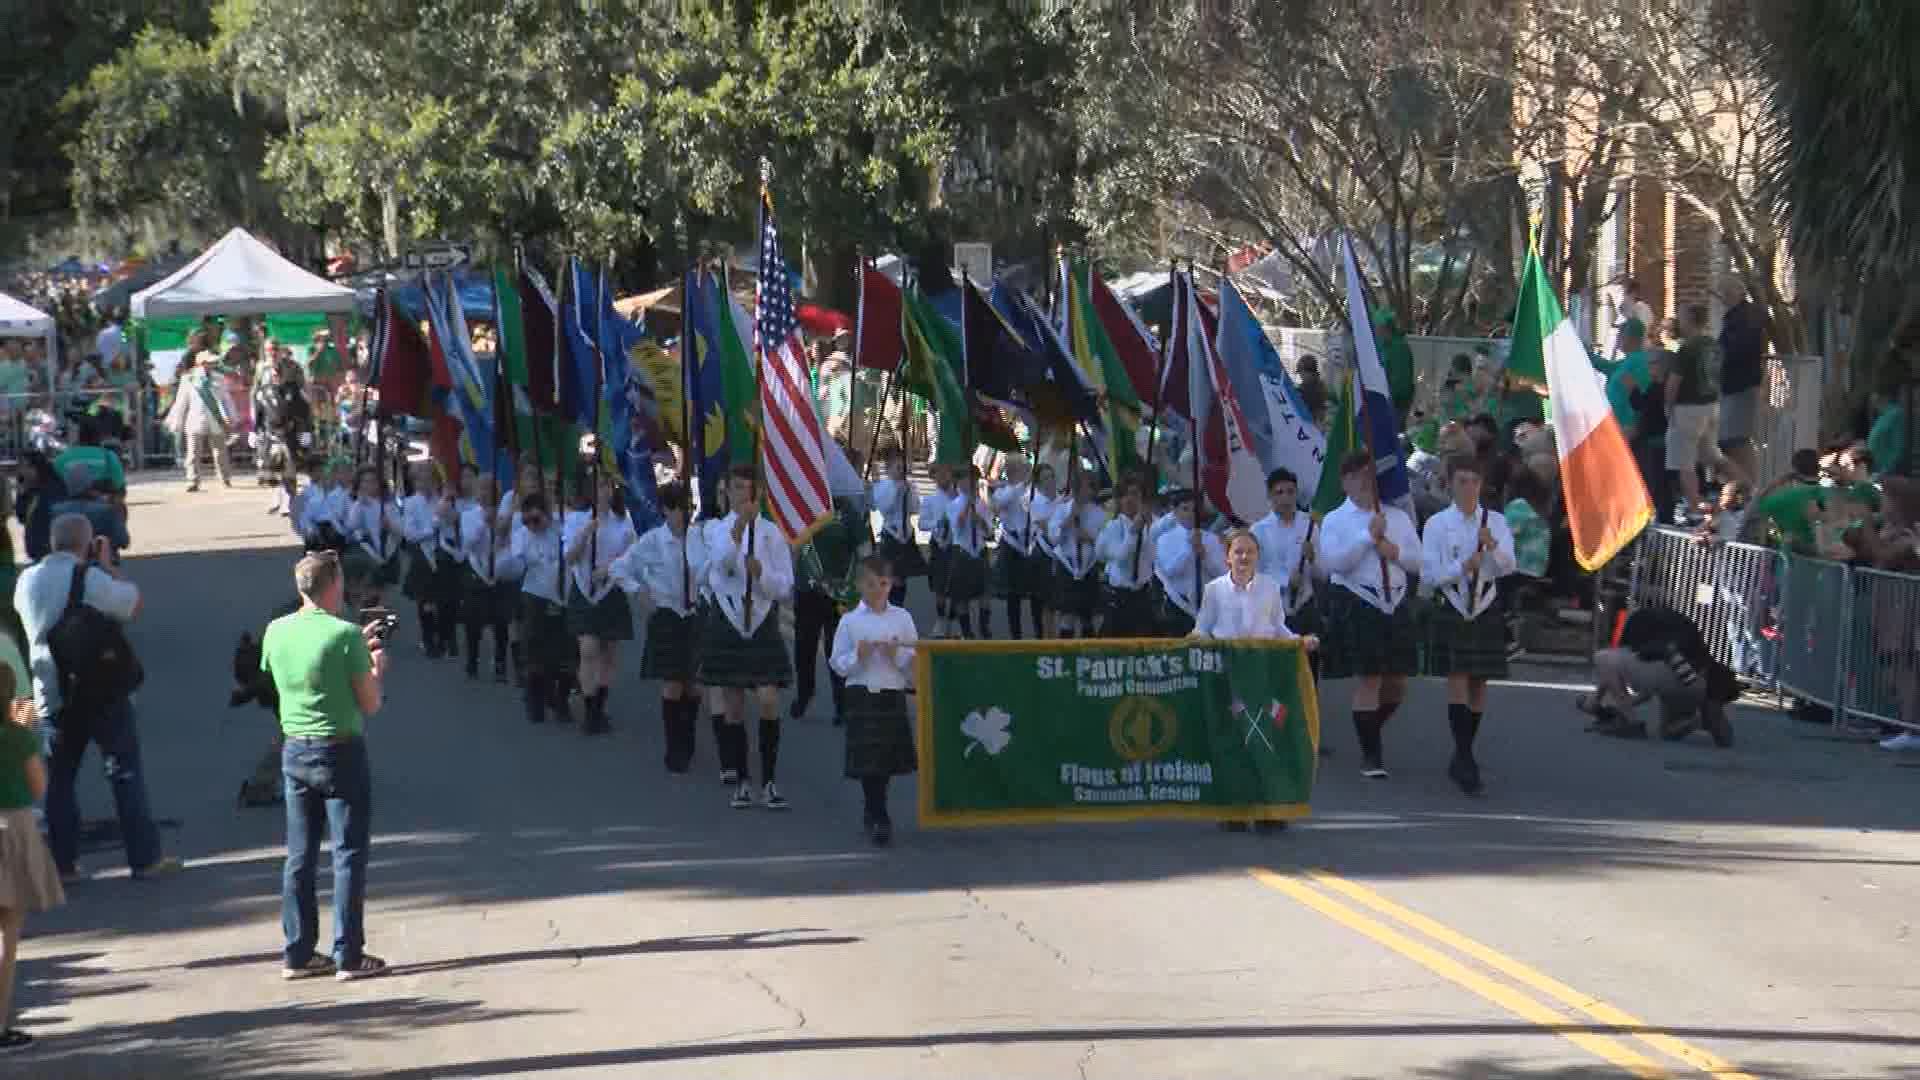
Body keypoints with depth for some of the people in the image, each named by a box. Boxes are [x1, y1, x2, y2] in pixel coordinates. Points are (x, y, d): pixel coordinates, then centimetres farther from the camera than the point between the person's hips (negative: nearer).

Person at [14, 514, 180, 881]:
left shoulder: (27, 581, -1)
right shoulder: (92, 578, -16)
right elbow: (134, 604, -4)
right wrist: (106, 564, 2)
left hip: (51, 695, 4)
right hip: (101, 690, -4)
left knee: (58, 777, 13)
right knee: (125, 771, 6)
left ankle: (62, 862, 13)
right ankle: (145, 858, 8)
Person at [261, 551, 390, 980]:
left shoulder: (276, 632, 1)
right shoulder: (345, 634, -15)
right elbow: (370, 704, -10)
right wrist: (376, 669, 9)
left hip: (295, 751, 5)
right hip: (341, 752, -5)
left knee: (300, 856, 11)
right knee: (348, 854, 2)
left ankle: (297, 953, 14)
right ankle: (348, 956, 2)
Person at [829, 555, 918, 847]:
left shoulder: (902, 618, 5)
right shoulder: (850, 621, 0)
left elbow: (917, 659, 6)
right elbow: (838, 664, 1)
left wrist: (898, 654, -13)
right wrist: (858, 656, -17)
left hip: (893, 694, 2)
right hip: (861, 694, -2)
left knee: (887, 758, 9)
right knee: (868, 759, -6)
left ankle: (870, 811, 28)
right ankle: (879, 819, -3)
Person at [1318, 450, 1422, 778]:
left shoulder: (1398, 517, 14)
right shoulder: (1335, 521, 1)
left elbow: (1418, 560, 11)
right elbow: (1332, 562, -14)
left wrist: (1395, 551, -8)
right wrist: (1369, 537, -16)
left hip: (1396, 604, 5)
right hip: (1358, 604, -5)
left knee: (1397, 683, 8)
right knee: (1368, 680, -9)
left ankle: (1371, 735, 33)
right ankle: (1370, 754, -1)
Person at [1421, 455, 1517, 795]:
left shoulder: (1495, 521, 5)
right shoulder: (1437, 524, 1)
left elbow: (1508, 566, -6)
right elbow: (1428, 575, -3)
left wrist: (1492, 546, -26)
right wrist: (1463, 567, -17)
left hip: (1486, 610, 2)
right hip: (1451, 610, -2)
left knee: (1479, 685, 7)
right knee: (1457, 681, -12)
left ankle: (1463, 758, 19)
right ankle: (1464, 758, -16)